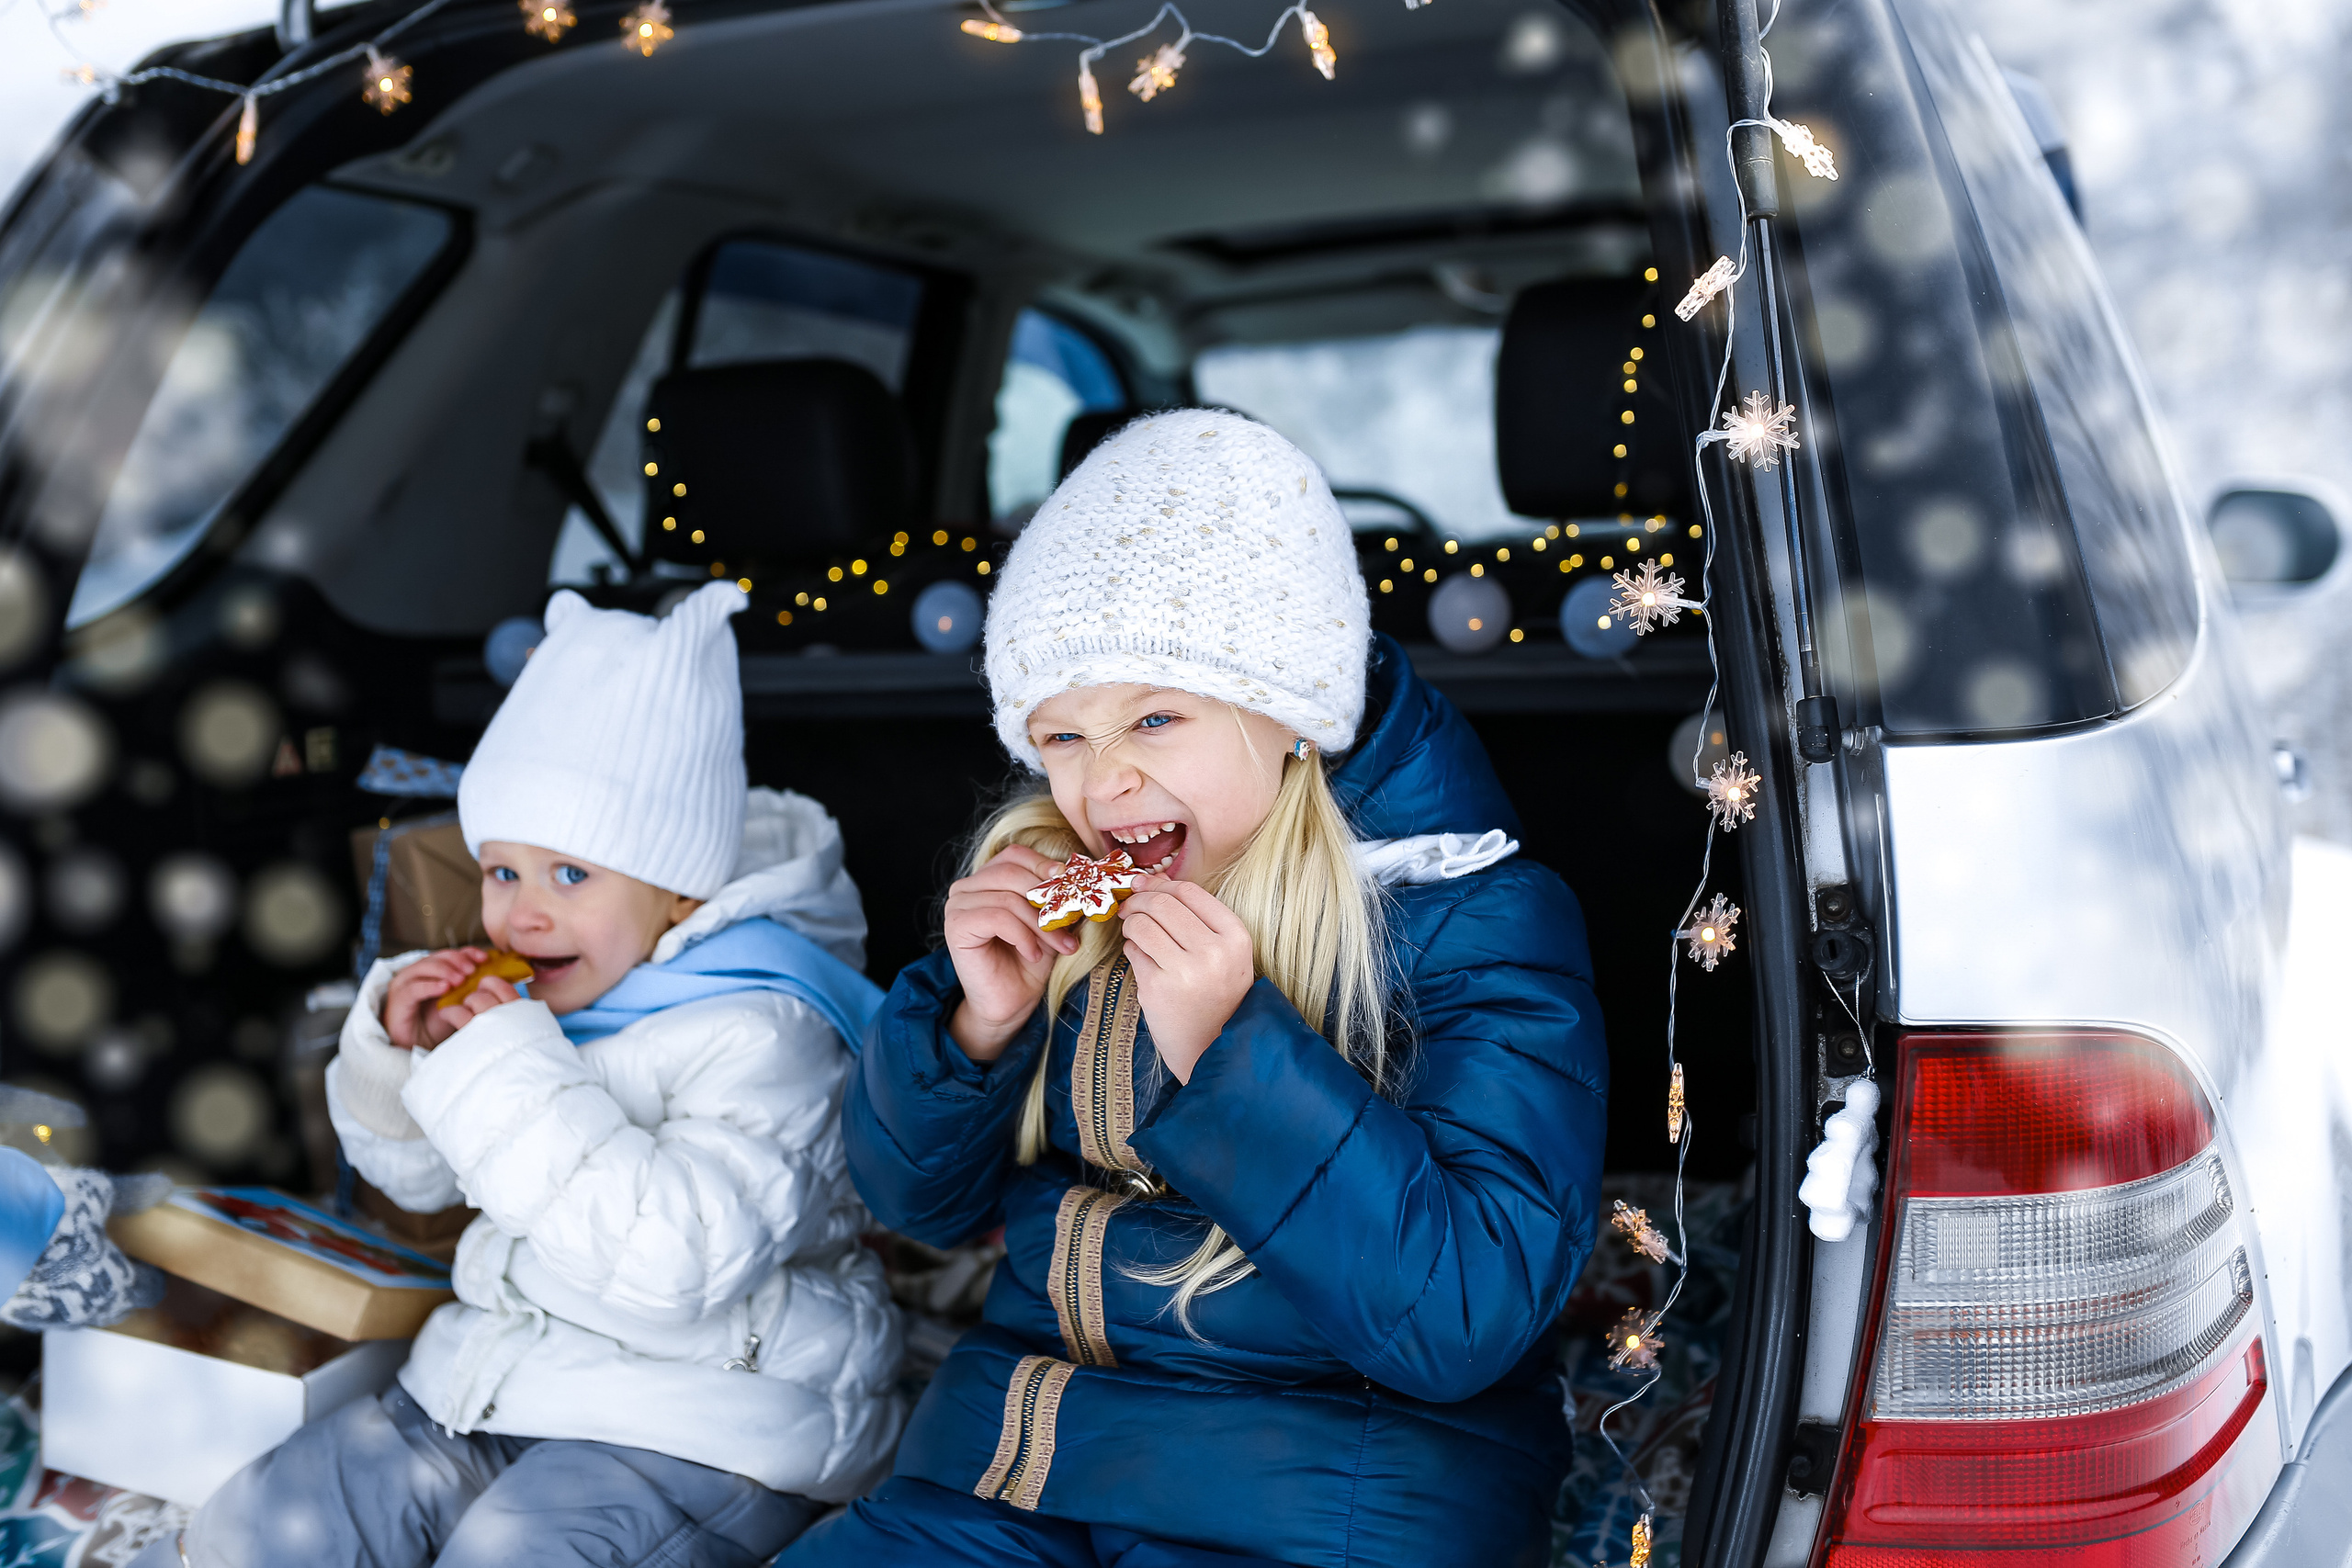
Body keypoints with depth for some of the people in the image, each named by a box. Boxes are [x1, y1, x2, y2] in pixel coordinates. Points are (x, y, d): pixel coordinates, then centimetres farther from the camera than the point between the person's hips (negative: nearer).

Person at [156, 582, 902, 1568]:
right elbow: (415, 1172, 20)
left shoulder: (758, 1031, -19)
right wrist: (399, 1050, -3)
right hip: (501, 1377, 8)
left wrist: (509, 1072, -29)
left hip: (702, 1422, -8)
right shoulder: (535, 1001, 7)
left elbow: (679, 1259, -32)